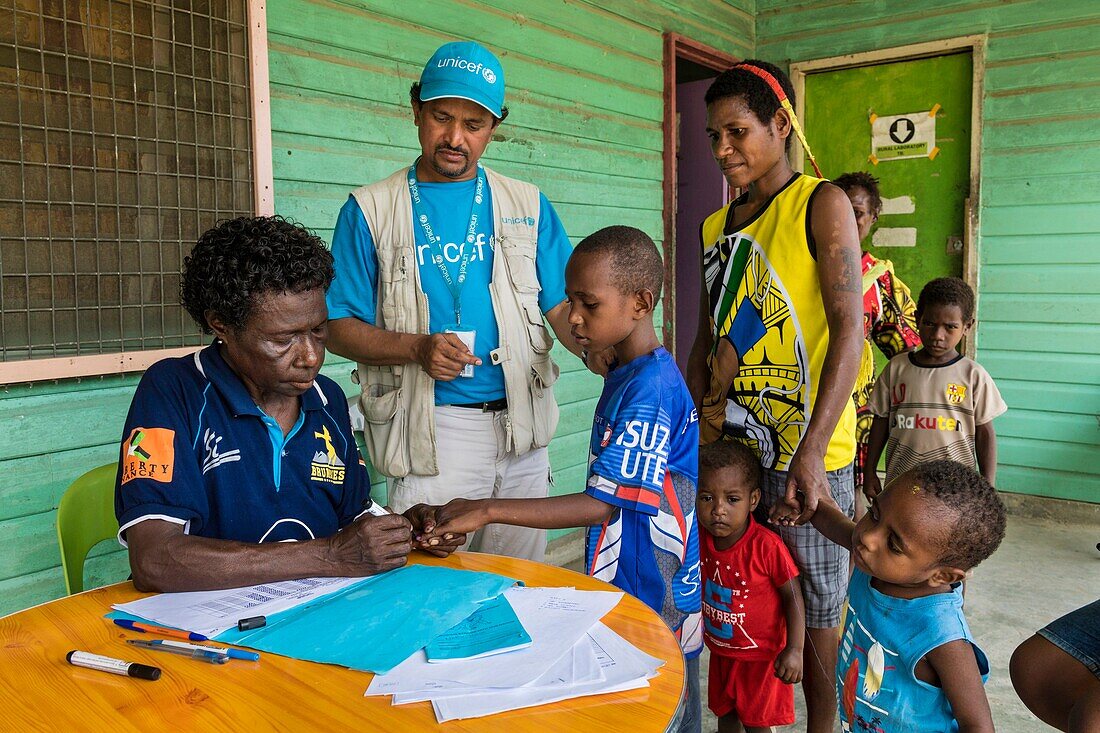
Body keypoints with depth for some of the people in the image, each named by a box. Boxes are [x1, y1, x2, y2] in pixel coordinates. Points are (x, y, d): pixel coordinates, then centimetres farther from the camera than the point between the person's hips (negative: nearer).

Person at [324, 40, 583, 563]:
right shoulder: (370, 210, 1)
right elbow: (339, 329, 0)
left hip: (521, 424, 3)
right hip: (432, 428, -2)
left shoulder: (528, 206, 8)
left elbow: (562, 306, 3)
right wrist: (418, 348, -18)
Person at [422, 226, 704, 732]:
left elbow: (602, 504, -25)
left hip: (656, 601, -9)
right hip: (623, 593, 9)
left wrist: (487, 510, -24)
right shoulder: (624, 376, 7)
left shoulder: (650, 386, -23)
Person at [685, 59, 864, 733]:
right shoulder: (716, 228, 13)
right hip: (727, 449, 6)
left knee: (816, 613, 7)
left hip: (806, 453, -5)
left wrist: (810, 453, -23)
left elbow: (849, 329, -15)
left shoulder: (821, 204, -6)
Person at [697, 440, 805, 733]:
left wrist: (794, 649, -20)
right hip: (720, 650, 5)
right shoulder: (699, 537, -15)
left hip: (762, 655, -4)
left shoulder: (767, 546, -30)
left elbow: (793, 597, -19)